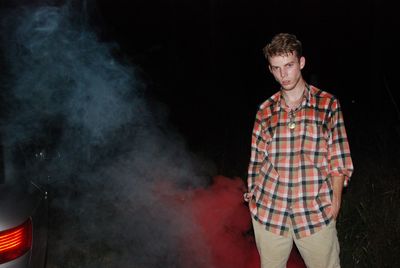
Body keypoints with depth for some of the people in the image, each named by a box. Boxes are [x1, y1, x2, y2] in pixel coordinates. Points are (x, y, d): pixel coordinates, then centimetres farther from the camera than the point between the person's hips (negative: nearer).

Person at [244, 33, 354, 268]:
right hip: (269, 211, 2)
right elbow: (257, 161, 11)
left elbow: (339, 161, 2)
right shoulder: (266, 111, 6)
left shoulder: (328, 104, 1)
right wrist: (253, 197, 6)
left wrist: (335, 203, -3)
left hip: (316, 212, -2)